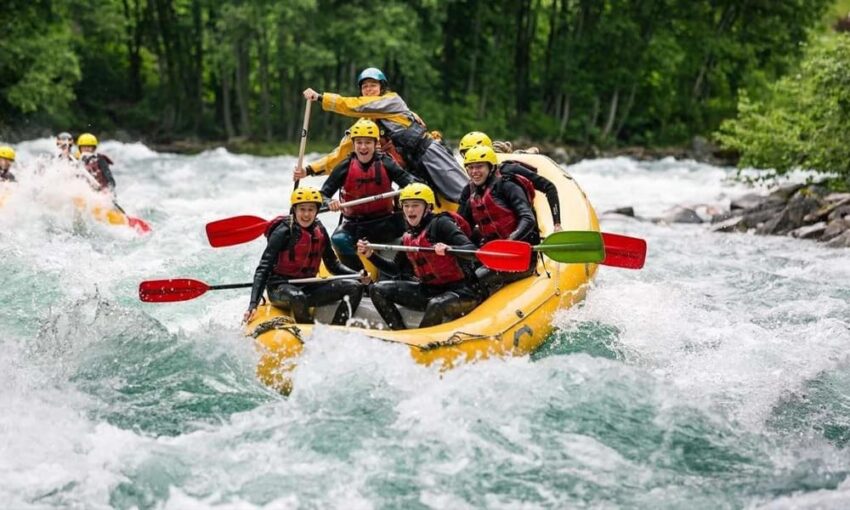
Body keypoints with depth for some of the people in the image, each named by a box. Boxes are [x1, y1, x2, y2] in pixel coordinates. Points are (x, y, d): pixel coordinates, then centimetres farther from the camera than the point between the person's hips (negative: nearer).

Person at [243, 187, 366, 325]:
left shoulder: (319, 231, 4)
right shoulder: (283, 232, -14)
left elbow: (333, 264, 14)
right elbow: (263, 269, -18)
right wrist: (253, 304, -28)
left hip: (307, 287, 6)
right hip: (280, 288, -6)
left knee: (354, 287, -8)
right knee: (297, 297, -40)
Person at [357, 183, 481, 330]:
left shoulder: (440, 223, -10)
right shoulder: (408, 238, 11)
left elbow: (471, 250, -20)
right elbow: (397, 269, 20)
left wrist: (448, 249, -39)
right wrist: (371, 255, 8)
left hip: (460, 291, -7)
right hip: (429, 290, 8)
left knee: (437, 305, -40)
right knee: (378, 290, 1)